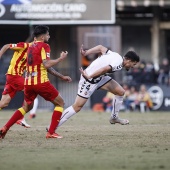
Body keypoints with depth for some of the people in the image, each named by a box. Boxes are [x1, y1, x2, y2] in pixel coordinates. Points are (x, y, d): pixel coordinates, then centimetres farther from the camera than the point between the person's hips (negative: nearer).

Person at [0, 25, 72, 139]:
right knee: (60, 103, 8)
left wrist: (61, 76, 25)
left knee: (26, 107, 24)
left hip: (28, 82, 7)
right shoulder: (44, 46, -6)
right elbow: (46, 65, -19)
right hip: (41, 82, -7)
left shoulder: (31, 47, 20)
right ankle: (51, 133, -2)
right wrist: (61, 58, -6)